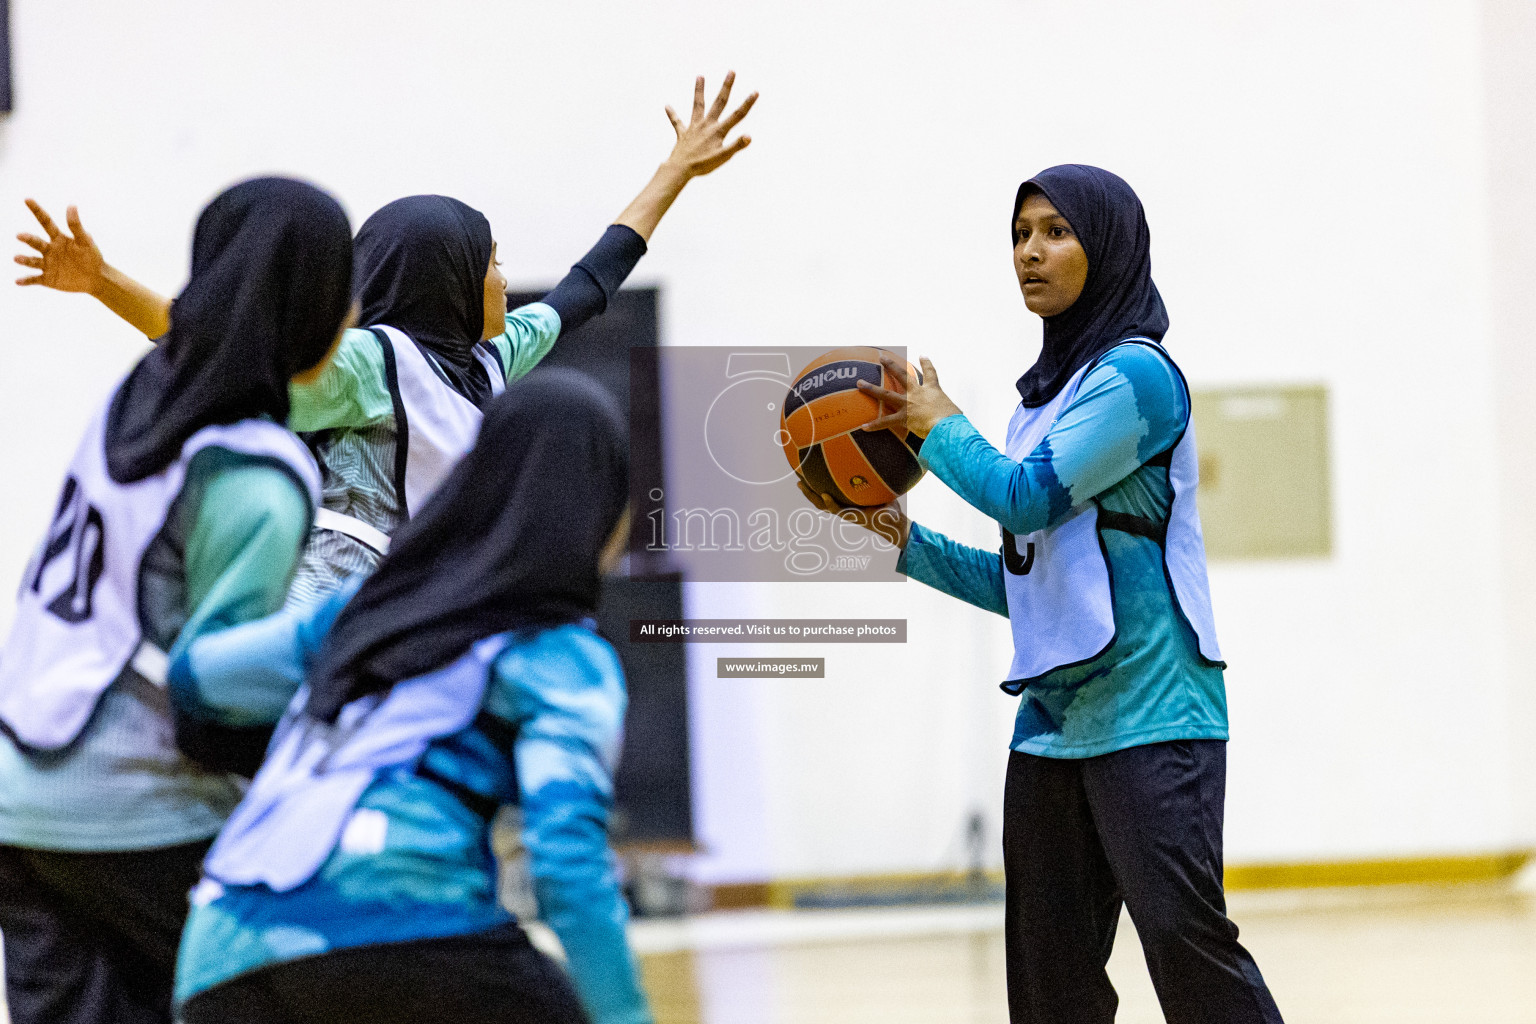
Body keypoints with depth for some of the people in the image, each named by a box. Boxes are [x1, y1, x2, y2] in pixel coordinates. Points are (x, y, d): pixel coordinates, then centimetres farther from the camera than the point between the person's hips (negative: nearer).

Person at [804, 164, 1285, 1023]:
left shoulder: (1136, 375, -7)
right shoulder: (1043, 396, 18)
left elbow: (1030, 497, -17)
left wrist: (938, 425, -2)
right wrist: (903, 538, 12)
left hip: (1149, 717, -8)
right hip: (1053, 721, 9)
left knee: (1186, 943, -16)